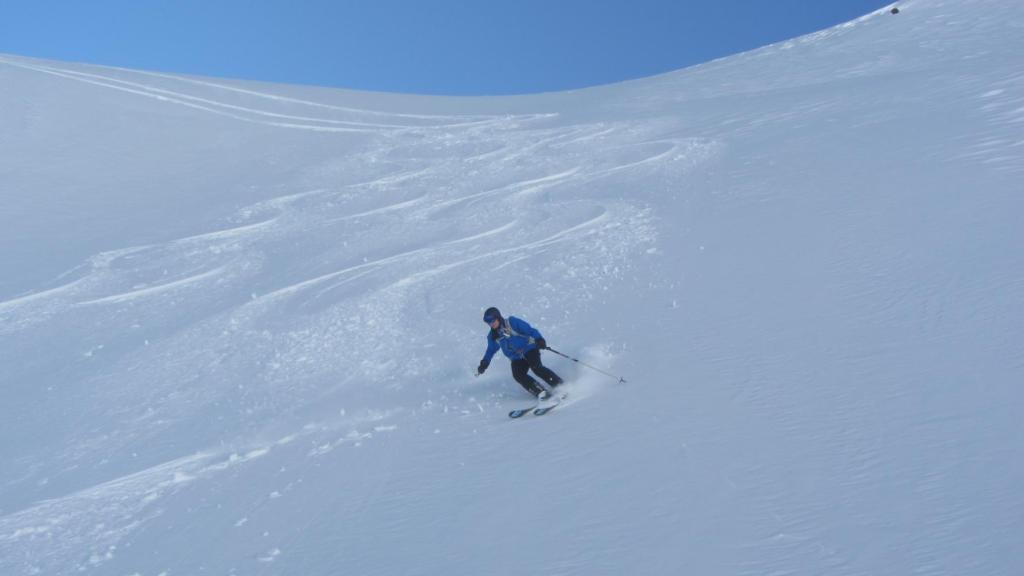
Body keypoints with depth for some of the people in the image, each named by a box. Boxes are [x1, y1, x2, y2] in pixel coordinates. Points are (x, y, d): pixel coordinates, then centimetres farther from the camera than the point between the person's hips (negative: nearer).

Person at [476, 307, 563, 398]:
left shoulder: (512, 322, -10)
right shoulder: (493, 336, 7)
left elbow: (530, 330, -14)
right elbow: (491, 350, 24)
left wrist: (539, 339, -29)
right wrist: (484, 363, 17)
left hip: (529, 350, -5)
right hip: (516, 359, 5)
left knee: (536, 368, -27)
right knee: (518, 375, -22)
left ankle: (559, 385, -17)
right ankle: (541, 392, -21)